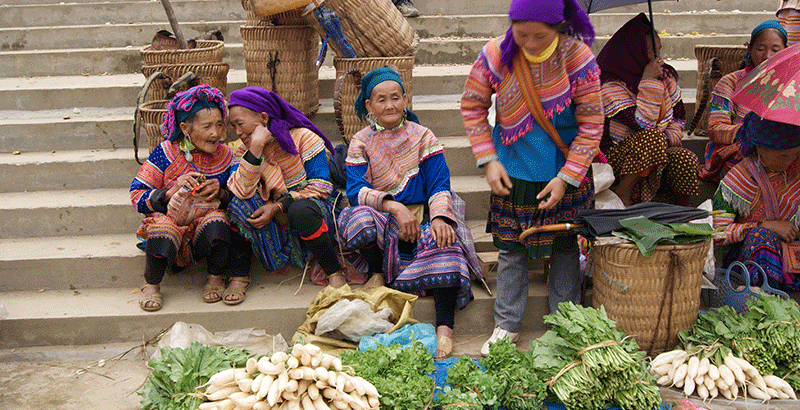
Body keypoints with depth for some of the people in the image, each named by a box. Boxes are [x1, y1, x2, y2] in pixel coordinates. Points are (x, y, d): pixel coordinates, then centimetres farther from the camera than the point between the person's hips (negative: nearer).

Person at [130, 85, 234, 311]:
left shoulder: (225, 156, 1)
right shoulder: (166, 153, -7)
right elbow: (137, 196, -8)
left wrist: (221, 193, -14)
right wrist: (172, 192, -24)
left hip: (206, 233, 2)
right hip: (171, 222, -1)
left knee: (217, 219, -32)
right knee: (162, 225, -36)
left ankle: (215, 279, -5)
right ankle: (151, 285, -8)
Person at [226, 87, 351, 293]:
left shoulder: (301, 137, -10)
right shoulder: (244, 151, 2)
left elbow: (321, 186, -15)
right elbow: (241, 191, -18)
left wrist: (278, 207, -21)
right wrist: (255, 149, -25)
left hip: (313, 208, -4)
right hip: (276, 222, 4)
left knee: (300, 211, -39)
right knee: (239, 205, -23)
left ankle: (334, 272, -21)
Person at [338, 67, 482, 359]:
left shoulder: (422, 137, 7)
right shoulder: (360, 143, 7)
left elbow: (439, 184, -1)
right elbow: (356, 190, -7)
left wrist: (439, 216, -23)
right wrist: (393, 206, -25)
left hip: (421, 216, 0)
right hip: (380, 217, 0)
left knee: (442, 241, -34)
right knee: (363, 219, -36)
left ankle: (444, 327, -34)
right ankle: (377, 273, -3)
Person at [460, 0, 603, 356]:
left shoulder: (577, 58, -16)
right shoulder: (496, 55, -13)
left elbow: (591, 125, -11)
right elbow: (472, 107, 0)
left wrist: (566, 177, -15)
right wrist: (488, 160, -7)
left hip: (564, 173, -1)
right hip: (513, 173, 1)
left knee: (566, 247, 11)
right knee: (510, 249, 8)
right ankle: (506, 326, 23)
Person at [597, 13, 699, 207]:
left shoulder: (665, 76, 5)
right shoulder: (612, 86, -16)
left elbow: (679, 116, 13)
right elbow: (642, 124, -25)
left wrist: (669, 137, -8)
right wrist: (648, 81, -23)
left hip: (661, 151, 5)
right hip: (616, 155, -5)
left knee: (685, 159, -27)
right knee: (652, 137, -35)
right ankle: (622, 195, -19)